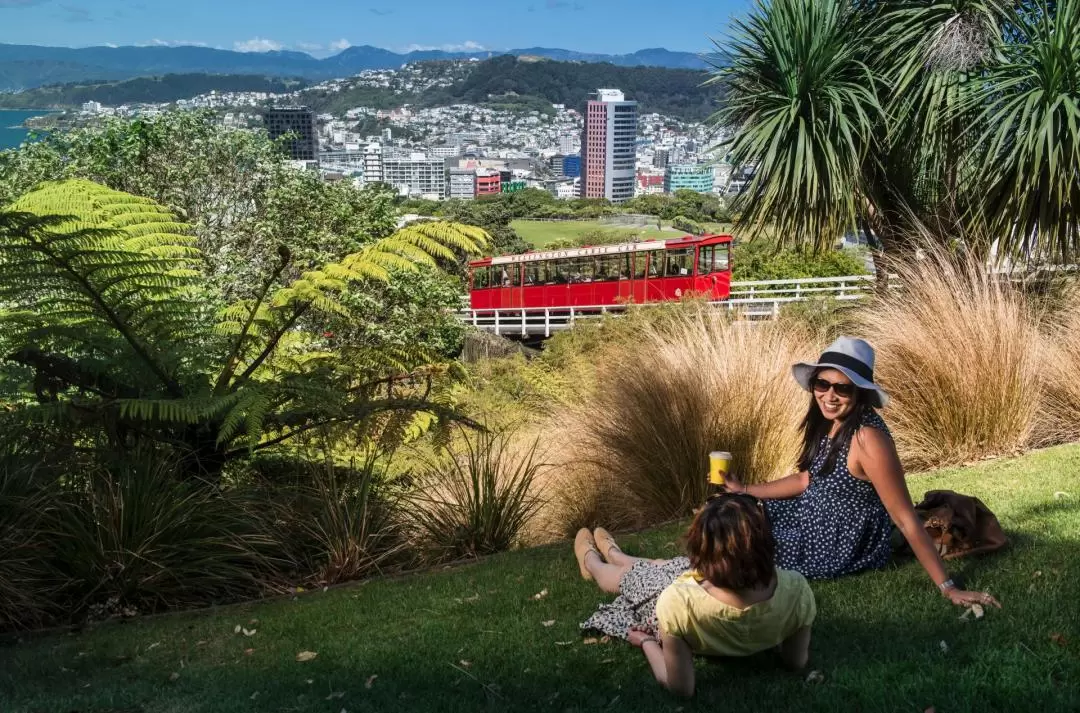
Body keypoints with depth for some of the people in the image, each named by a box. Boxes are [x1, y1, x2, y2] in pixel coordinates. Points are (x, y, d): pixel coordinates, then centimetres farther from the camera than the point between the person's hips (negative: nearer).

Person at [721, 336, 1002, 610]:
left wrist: (948, 587, -28)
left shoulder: (868, 439, -32)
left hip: (845, 545, -8)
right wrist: (745, 491, 11)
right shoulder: (829, 422, -4)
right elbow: (808, 479, 11)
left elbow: (906, 520, -30)